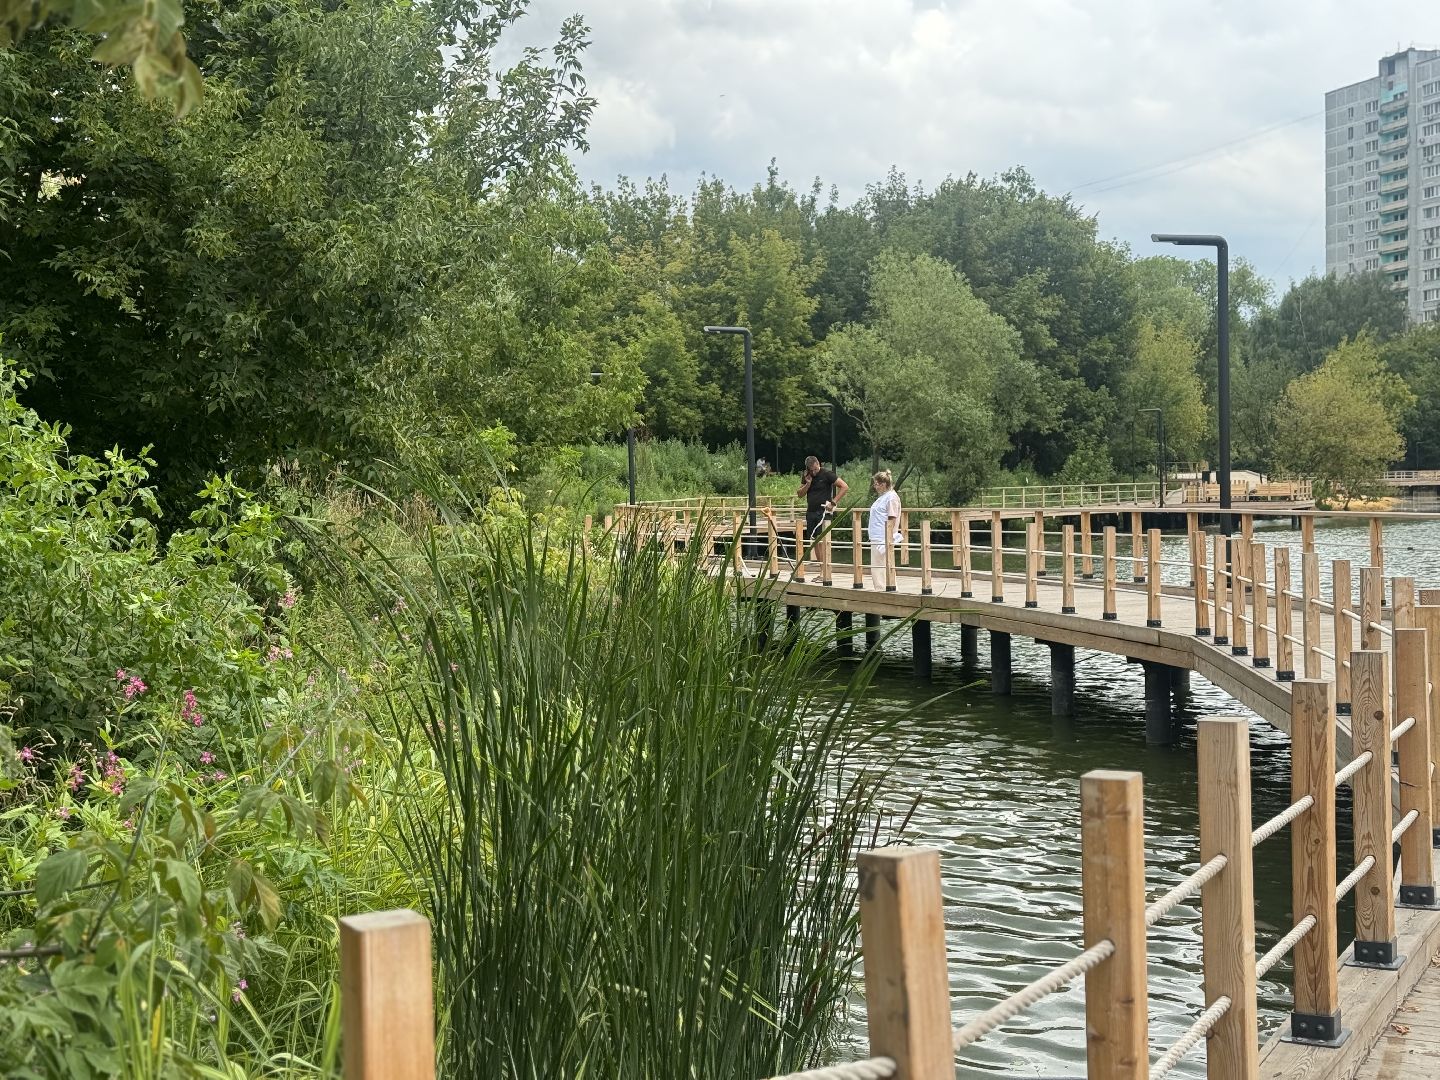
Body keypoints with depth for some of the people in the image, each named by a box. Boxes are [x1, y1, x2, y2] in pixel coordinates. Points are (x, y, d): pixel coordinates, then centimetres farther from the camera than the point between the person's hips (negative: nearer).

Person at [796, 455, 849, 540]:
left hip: (823, 512, -6)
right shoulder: (807, 476, 11)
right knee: (810, 539, 4)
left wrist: (833, 502, -14)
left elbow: (845, 487, -10)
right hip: (810, 512, 6)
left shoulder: (826, 474, -7)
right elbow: (799, 494, 11)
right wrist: (808, 484, -6)